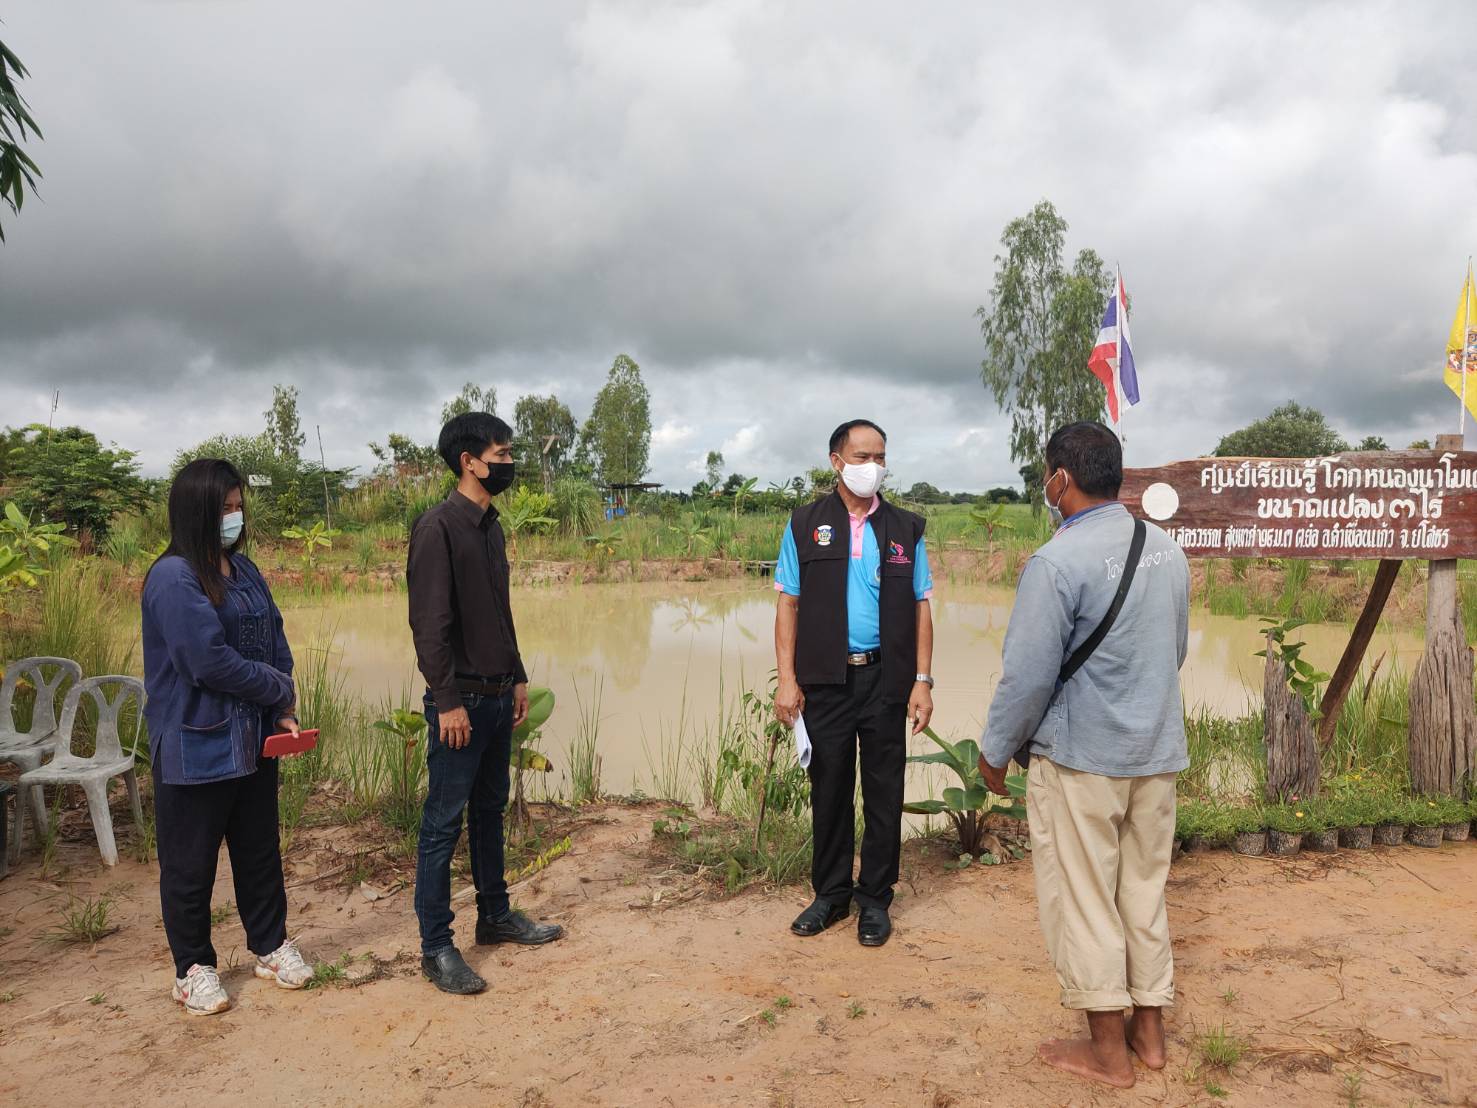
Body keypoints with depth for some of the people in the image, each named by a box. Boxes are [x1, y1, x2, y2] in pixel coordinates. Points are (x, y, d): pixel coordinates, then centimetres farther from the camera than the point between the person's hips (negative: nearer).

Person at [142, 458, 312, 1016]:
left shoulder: (243, 569, 8)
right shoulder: (173, 578, -15)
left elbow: (275, 640, 9)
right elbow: (210, 661, -21)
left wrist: (282, 709, -5)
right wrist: (279, 692, -8)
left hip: (254, 738, 7)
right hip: (195, 746, -7)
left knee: (260, 849, 18)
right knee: (191, 863, 9)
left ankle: (270, 945, 33)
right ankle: (194, 968, 25)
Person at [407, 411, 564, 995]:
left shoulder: (491, 525, 12)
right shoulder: (438, 526, -15)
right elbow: (429, 622, -18)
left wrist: (517, 678, 16)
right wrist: (449, 701, -19)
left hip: (498, 696, 8)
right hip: (461, 700, -8)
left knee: (490, 810, 18)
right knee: (444, 822, 1)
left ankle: (496, 915, 31)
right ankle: (436, 947, 11)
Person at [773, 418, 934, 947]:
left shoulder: (906, 528, 6)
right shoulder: (805, 524, 3)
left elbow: (921, 607, 6)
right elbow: (788, 604, 2)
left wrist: (922, 681, -1)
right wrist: (786, 679, -5)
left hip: (886, 678, 1)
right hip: (825, 680, 0)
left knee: (884, 793, 8)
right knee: (829, 790, 11)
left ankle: (875, 899, 24)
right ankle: (831, 893, 27)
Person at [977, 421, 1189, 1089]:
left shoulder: (1057, 563, -20)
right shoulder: (1167, 551, 4)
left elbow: (1028, 675, -19)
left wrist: (996, 750, -4)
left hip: (1081, 758, -7)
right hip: (1159, 752, 7)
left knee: (1083, 901, 8)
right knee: (1145, 891, 18)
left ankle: (1107, 1051, 20)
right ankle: (1148, 1029, 31)